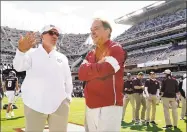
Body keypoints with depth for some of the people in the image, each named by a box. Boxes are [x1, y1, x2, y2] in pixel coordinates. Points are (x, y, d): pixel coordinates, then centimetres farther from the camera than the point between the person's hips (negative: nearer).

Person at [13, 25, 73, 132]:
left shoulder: (62, 57, 14)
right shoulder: (32, 53, 2)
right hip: (35, 104, -3)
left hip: (59, 104, 4)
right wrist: (21, 50, -36)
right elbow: (19, 67, -17)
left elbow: (68, 80, 17)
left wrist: (67, 97, 6)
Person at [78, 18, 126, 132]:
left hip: (109, 107, -7)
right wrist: (98, 66, -9)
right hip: (90, 107, 7)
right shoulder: (91, 54, 16)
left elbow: (103, 70, -19)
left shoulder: (116, 49, -6)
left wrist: (89, 68, -1)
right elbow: (82, 74, 1)